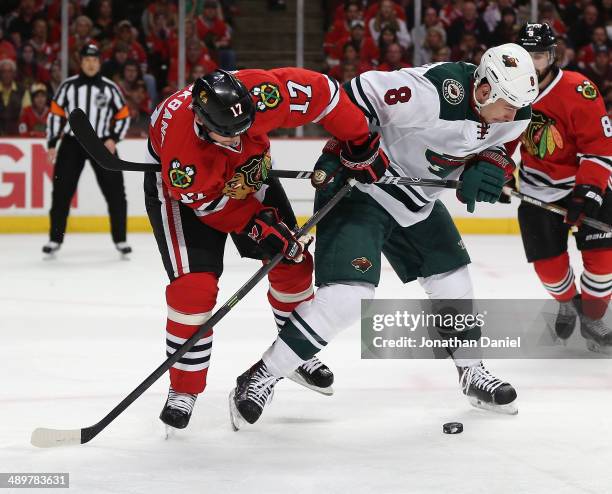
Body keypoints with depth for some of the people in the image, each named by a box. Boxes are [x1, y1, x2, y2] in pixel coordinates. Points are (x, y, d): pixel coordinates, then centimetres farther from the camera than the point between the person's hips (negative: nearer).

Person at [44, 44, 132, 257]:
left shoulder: (110, 87, 0)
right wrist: (52, 144, 0)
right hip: (72, 143, 0)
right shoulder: (68, 86, 0)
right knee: (61, 192, -3)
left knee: (115, 192, -4)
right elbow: (55, 114, 5)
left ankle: (120, 240, 7)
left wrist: (113, 139, -9)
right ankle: (55, 239, 7)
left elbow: (123, 116, 5)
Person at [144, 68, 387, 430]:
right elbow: (210, 202, -26)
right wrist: (256, 227, -29)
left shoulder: (260, 94, -38)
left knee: (293, 262, 7)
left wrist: (362, 142, -17)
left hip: (250, 176, 5)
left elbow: (321, 91, -23)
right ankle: (184, 388, -4)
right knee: (194, 287, -19)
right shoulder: (177, 138, -42)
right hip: (182, 187, -5)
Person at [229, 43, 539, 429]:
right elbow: (360, 93, -25)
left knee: (452, 278, 17)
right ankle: (262, 377, -11)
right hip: (359, 185, -8)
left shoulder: (514, 116, -9)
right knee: (349, 294, -20)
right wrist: (337, 153, -21)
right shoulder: (431, 93, -33)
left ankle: (472, 374, 39)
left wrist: (490, 166, -13)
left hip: (417, 200, 8)